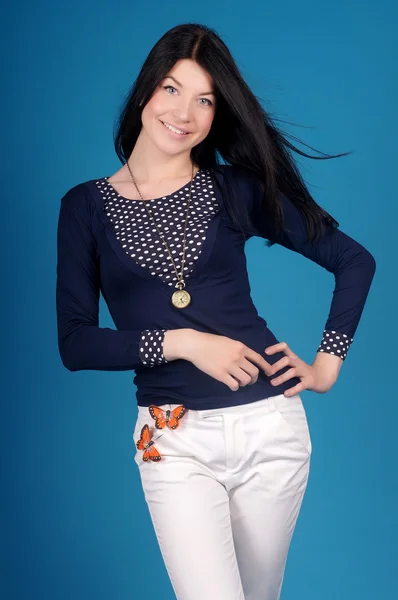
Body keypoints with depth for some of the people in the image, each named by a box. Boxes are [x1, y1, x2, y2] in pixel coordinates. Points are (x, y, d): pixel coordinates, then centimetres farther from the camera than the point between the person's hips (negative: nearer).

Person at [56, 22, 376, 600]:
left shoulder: (236, 188, 2)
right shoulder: (86, 205, 2)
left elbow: (355, 260, 8)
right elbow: (74, 343, -4)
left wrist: (328, 365, 3)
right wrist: (181, 342, -13)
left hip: (270, 424, 1)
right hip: (175, 441, -1)